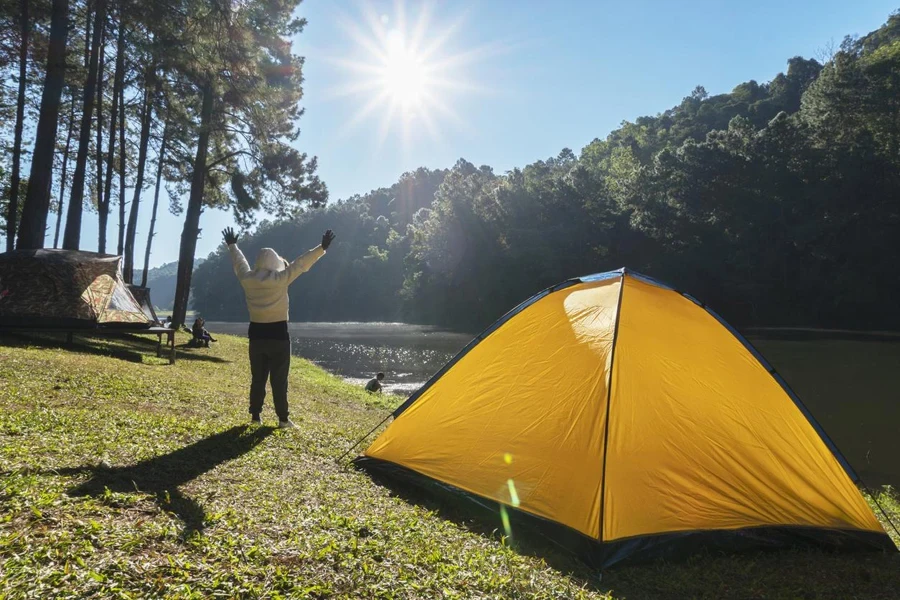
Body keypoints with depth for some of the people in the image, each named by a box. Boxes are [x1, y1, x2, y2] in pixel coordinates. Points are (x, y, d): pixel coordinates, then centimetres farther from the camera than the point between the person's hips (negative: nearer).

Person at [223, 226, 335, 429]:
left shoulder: (247, 279, 1)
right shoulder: (281, 278, -13)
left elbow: (239, 262, 19)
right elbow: (301, 263, -10)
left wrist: (232, 245, 38)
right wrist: (322, 248, -5)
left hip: (256, 334, 4)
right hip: (278, 334, -4)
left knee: (257, 377, 14)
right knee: (279, 379, 1)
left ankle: (255, 415, 19)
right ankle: (283, 419, 5)